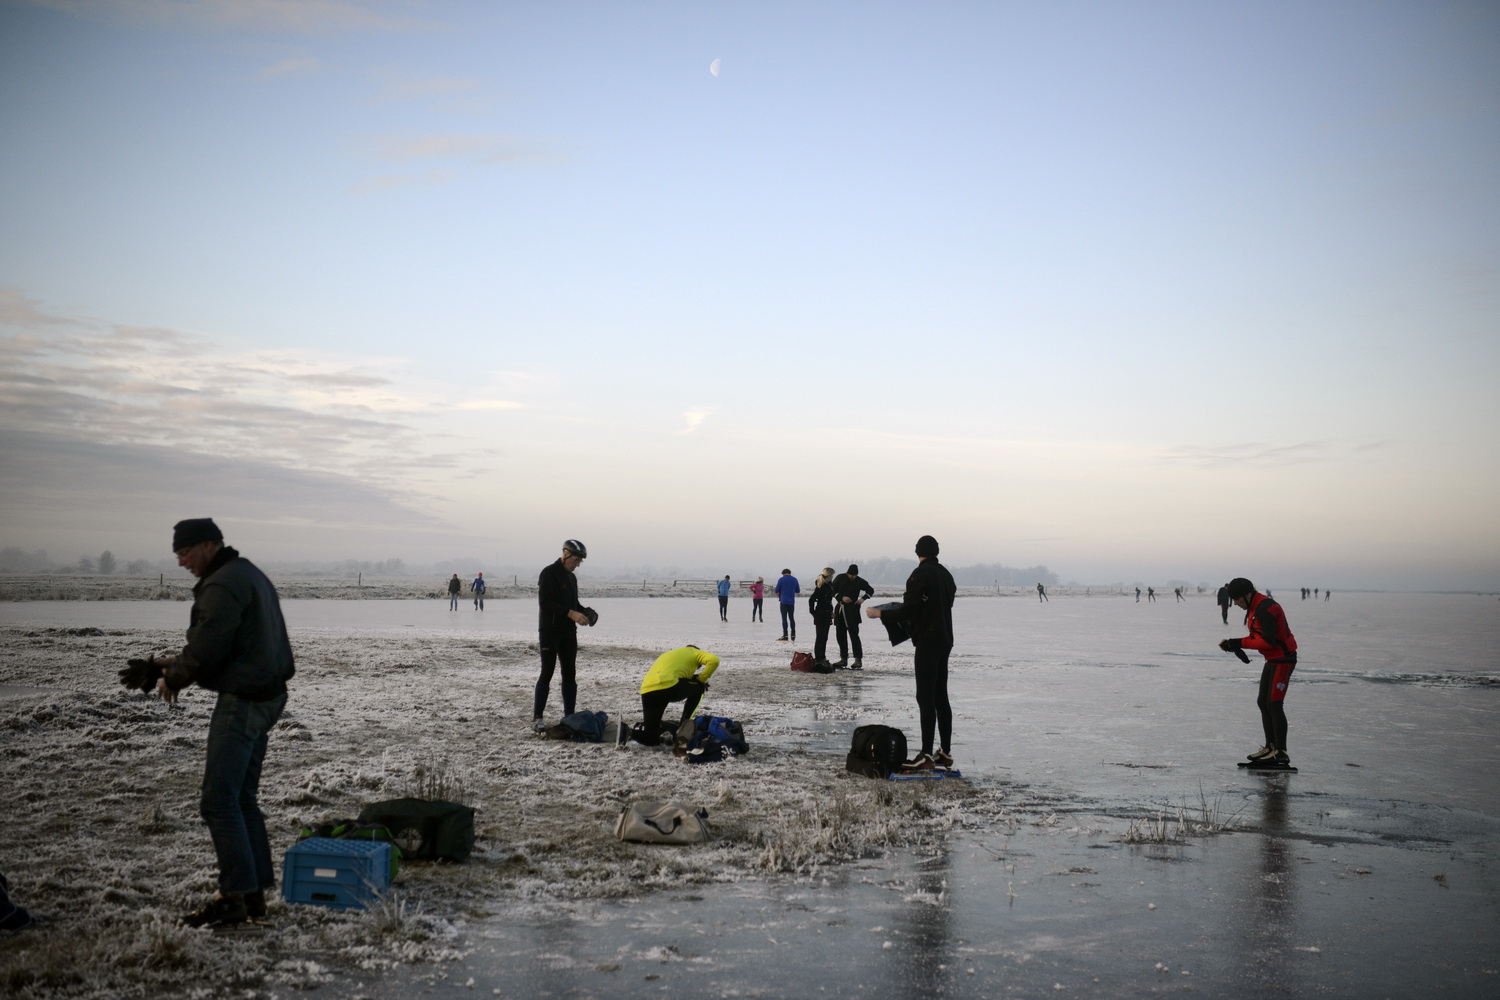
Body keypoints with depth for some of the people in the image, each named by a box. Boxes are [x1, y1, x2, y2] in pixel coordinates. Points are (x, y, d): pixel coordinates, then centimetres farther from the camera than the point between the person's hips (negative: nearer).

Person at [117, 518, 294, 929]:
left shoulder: (222, 586, -17)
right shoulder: (251, 575, 17)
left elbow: (205, 650, -21)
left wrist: (172, 678, -1)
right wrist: (172, 664, 15)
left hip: (242, 702, -11)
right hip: (266, 696, 11)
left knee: (219, 801, -6)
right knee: (242, 798, 15)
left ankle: (235, 898, -4)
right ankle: (254, 894, 19)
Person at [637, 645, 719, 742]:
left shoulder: (666, 655, 41)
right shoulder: (693, 652, 23)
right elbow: (714, 660, 5)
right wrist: (701, 679, 17)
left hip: (646, 692, 6)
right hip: (668, 687, -6)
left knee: (649, 737, 19)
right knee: (699, 687, 25)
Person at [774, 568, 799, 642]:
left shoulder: (781, 579, -5)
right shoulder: (794, 579, 7)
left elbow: (776, 590, -4)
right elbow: (798, 591, 12)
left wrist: (779, 593, 17)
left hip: (784, 601, -4)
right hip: (792, 602, 4)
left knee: (784, 618, -3)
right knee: (792, 618, 11)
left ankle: (785, 636, -7)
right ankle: (793, 635, 12)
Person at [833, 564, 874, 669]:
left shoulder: (860, 581, -1)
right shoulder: (840, 578, 2)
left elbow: (871, 590, 13)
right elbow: (832, 590, 2)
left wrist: (863, 598, -4)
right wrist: (842, 597, -13)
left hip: (852, 610, -4)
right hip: (840, 609, 4)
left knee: (854, 634, -11)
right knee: (840, 635, 8)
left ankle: (858, 660, -11)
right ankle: (843, 659, 17)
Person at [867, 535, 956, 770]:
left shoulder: (920, 575, -14)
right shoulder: (945, 574, 12)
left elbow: (908, 611, -17)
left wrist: (879, 613, -5)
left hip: (927, 642, -8)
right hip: (944, 640, 8)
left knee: (925, 698, -8)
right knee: (941, 697, 13)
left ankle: (927, 755, -10)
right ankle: (945, 752, 17)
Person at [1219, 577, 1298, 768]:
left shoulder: (1265, 609, -22)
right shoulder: (1254, 607, 11)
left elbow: (1268, 641, -26)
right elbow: (1258, 637, 15)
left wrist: (1240, 643, -20)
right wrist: (1233, 644, 1)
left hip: (1283, 659, -11)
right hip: (1272, 660, 11)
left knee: (1274, 704, -11)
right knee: (1263, 703, 12)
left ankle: (1281, 753, -8)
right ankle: (1270, 747, 20)